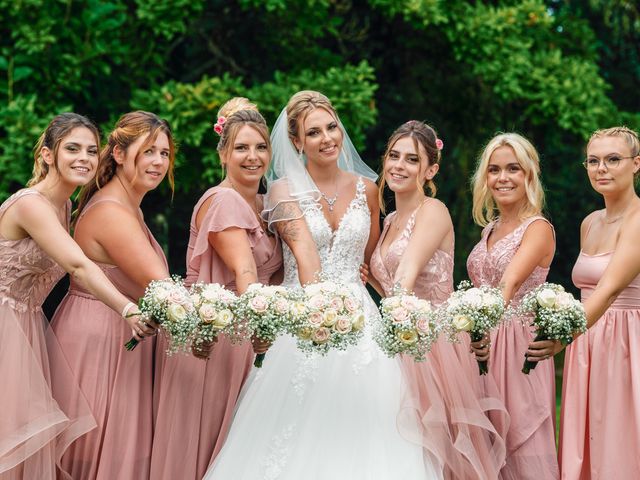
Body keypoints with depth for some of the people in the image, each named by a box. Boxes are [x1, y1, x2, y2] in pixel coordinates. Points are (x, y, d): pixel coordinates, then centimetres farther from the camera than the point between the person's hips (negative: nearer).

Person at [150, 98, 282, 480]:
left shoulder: (264, 205, 12)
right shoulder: (222, 202, -13)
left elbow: (275, 271, 18)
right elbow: (244, 271, -27)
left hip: (251, 335, 8)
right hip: (215, 339, -8)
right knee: (205, 442, -1)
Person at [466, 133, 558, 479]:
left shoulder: (538, 228, -9)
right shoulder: (490, 228, 14)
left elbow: (511, 282, -26)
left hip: (517, 343, -7)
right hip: (482, 342, 7)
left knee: (521, 447, -4)